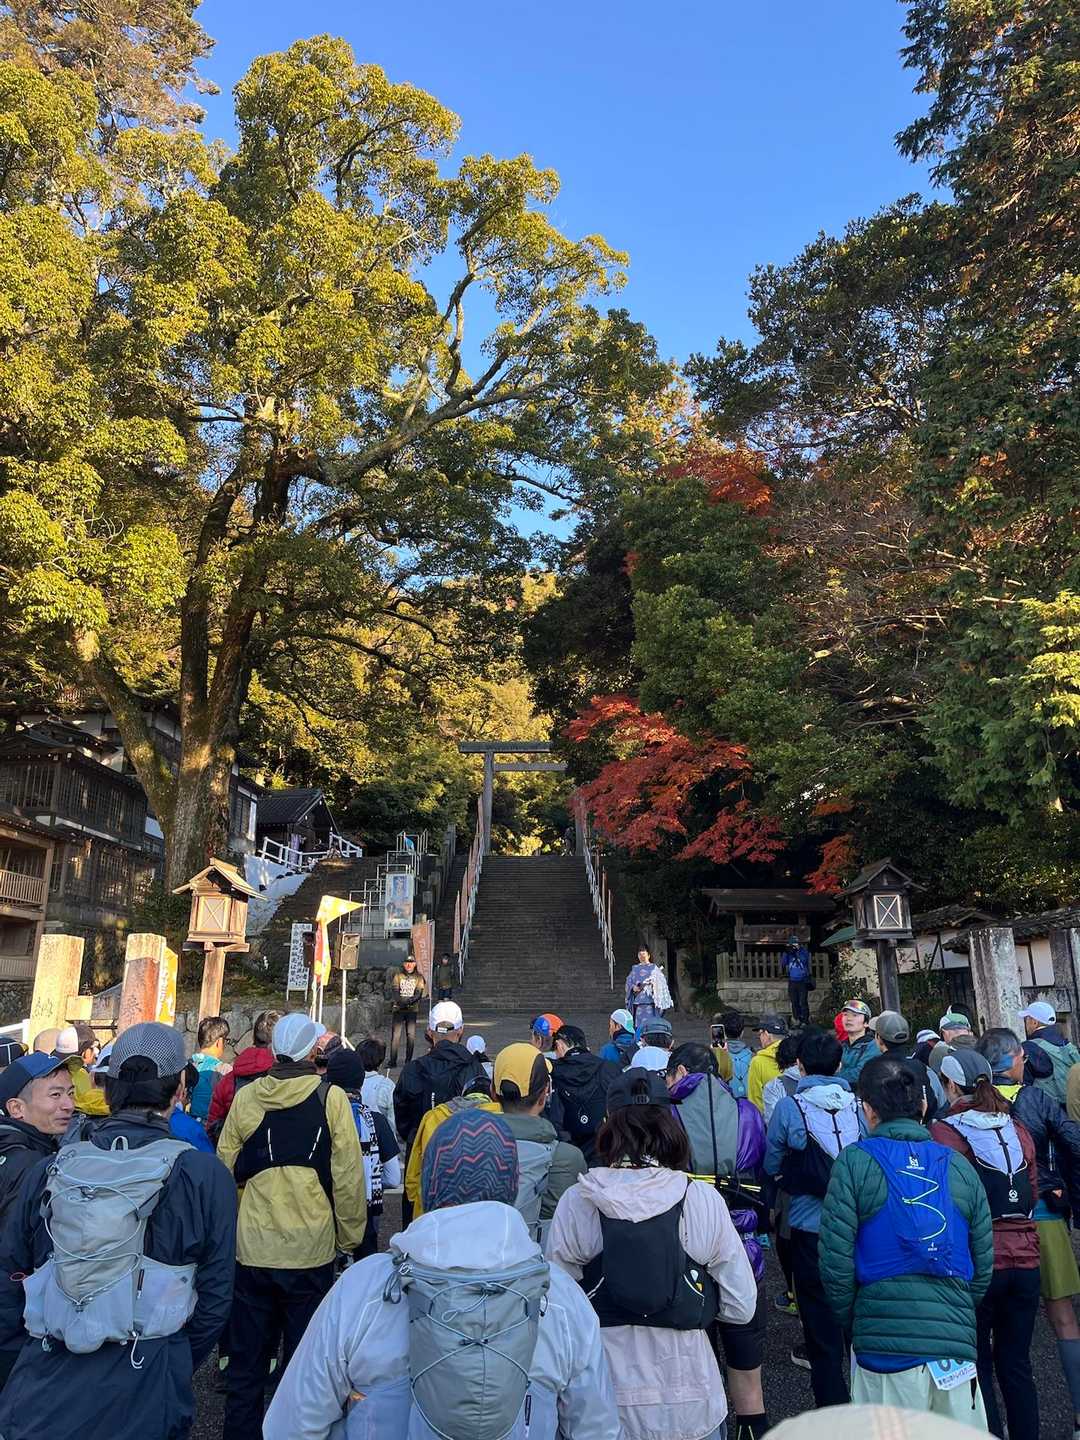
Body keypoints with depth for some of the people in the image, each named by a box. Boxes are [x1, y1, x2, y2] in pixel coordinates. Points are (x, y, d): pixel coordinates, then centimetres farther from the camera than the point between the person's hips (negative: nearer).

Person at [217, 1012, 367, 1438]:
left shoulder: (245, 1097, -5)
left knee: (246, 1360, 19)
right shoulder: (330, 1098, -12)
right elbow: (347, 1178, -11)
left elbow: (225, 1170, 2)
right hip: (310, 1250, -2)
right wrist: (350, 1238, 4)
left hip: (251, 1248, 3)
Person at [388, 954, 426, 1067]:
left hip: (412, 1009, 1)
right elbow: (394, 990, -5)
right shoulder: (397, 975, 6)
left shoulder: (418, 977, 10)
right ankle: (393, 1061, -2)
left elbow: (420, 991, -1)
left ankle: (408, 1061, 11)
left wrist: (412, 999, -22)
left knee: (411, 1035, 0)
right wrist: (401, 1001, -24)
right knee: (396, 1035, -7)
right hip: (398, 1008, -1)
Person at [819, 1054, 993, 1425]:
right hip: (957, 1342, 4)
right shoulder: (959, 1165, 6)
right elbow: (983, 1265, 10)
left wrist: (851, 1324, 8)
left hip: (884, 1346, -3)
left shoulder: (855, 1162, -6)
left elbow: (835, 1258, -8)